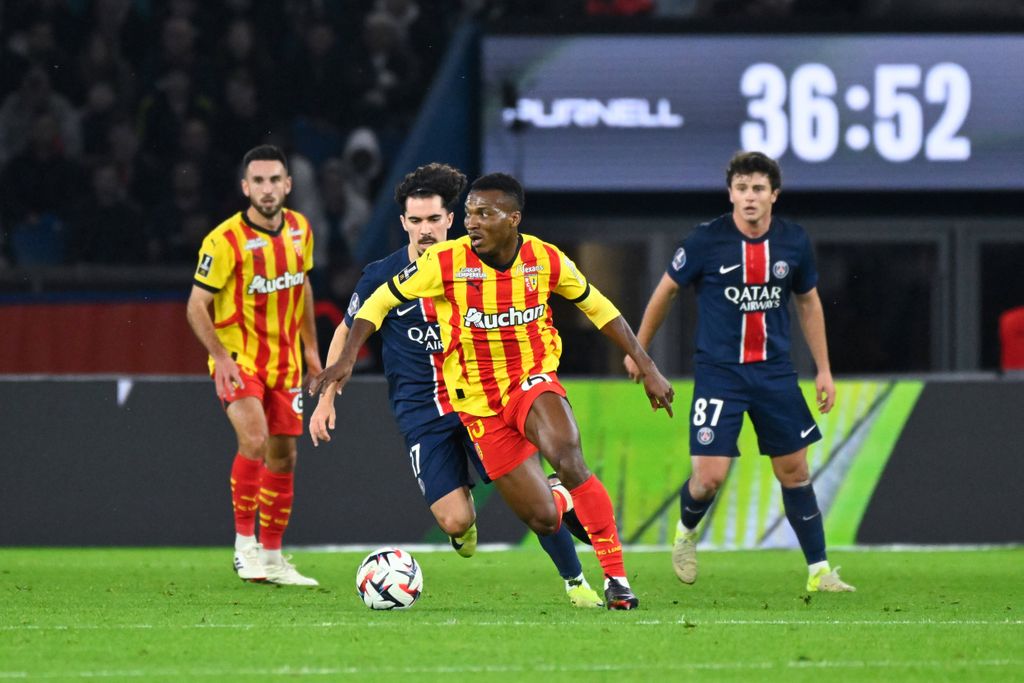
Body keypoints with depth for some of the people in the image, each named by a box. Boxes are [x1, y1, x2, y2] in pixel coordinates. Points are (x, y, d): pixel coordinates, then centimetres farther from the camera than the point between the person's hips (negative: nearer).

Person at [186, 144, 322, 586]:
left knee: (283, 456, 9)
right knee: (254, 439, -27)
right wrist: (221, 358, -24)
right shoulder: (226, 240, -17)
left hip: (285, 362, 6)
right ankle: (244, 542, -14)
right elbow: (197, 306, -13)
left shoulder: (300, 230, 2)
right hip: (238, 360, -6)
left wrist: (310, 347, 18)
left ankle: (272, 558, 21)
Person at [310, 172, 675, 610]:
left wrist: (647, 368, 9)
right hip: (478, 402, 0)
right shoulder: (445, 262, -13)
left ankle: (616, 578, -21)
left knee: (567, 459, -33)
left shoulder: (547, 260, -8)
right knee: (543, 520, -6)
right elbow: (380, 302, -2)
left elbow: (598, 308, 9)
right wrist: (347, 358, -14)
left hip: (533, 380, 0)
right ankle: (563, 502, 36)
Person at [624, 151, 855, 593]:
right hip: (718, 371, -3)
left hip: (775, 371, 3)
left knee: (794, 471, 6)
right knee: (709, 476, -11)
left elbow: (808, 303, 14)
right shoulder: (707, 241, -12)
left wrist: (823, 369, 12)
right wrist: (638, 350, 11)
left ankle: (819, 571, 15)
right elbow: (666, 290, 3)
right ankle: (686, 530, 23)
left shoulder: (794, 242, -1)